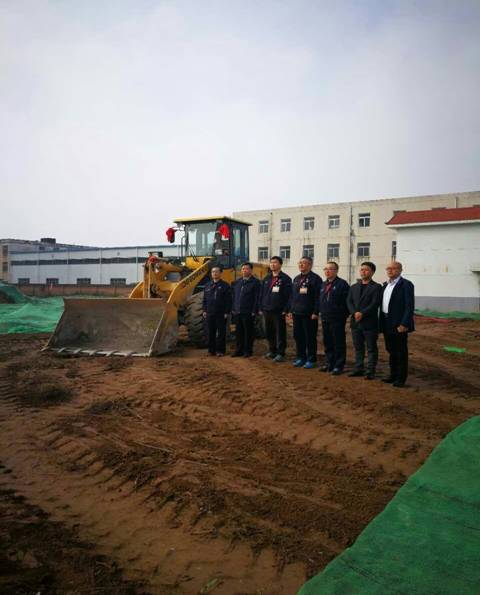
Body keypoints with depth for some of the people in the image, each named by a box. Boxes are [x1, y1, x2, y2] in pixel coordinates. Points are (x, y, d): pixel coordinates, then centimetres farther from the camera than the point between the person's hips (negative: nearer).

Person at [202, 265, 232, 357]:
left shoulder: (225, 285, -3)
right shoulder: (208, 285, 13)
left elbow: (228, 300, -6)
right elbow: (205, 300, 16)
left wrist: (227, 312, -11)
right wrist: (204, 310, 8)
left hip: (221, 314, -5)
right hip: (209, 314, 5)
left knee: (221, 333, 1)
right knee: (210, 333, 7)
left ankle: (220, 351, 9)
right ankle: (211, 350, 17)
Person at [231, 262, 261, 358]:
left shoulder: (255, 282, -4)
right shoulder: (237, 282, 13)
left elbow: (257, 298, -9)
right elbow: (234, 296, 16)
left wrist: (254, 311, -14)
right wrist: (233, 309, 9)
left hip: (248, 313, -5)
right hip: (237, 312, 5)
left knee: (248, 332, 3)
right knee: (238, 332, 10)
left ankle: (248, 351, 13)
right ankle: (238, 350, 19)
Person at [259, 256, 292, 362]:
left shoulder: (285, 279, -4)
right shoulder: (267, 278, 14)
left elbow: (288, 296, -9)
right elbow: (262, 294, 17)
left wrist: (285, 310, -14)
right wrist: (261, 307, 11)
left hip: (278, 311, -6)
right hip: (267, 310, 6)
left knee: (280, 333, -1)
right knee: (269, 332, 12)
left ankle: (280, 353, 6)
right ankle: (272, 351, 25)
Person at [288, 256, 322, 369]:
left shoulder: (315, 278, -7)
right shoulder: (296, 279, 16)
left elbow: (318, 297, -12)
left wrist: (315, 312, -17)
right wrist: (290, 310, 13)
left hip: (309, 314, -7)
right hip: (297, 313, 7)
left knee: (310, 337, 0)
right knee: (298, 336, 11)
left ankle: (311, 359, 11)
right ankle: (301, 357, 23)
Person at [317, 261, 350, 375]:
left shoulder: (342, 284, -9)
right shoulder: (323, 284, 14)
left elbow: (347, 301, -12)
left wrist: (344, 315, -13)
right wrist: (321, 311, 12)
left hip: (337, 319, -7)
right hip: (325, 319, 7)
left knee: (338, 343, 1)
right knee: (327, 343, 14)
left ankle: (338, 366, 9)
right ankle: (329, 363, 24)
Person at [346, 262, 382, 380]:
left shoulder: (376, 287, -1)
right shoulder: (354, 287, 15)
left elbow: (375, 304, -12)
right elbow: (349, 301, 6)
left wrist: (362, 313, -19)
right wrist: (354, 313, -12)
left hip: (370, 322, -5)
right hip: (355, 322, 5)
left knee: (371, 349, 2)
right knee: (358, 348, 13)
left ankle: (370, 372, 8)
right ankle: (358, 369, 22)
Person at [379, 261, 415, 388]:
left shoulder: (406, 285, -9)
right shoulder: (385, 285, 14)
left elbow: (409, 306, -15)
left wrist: (404, 324, -20)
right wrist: (381, 323, 11)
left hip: (399, 324, -7)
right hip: (387, 324, 7)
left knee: (401, 352, 2)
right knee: (391, 351, 16)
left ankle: (401, 378, 11)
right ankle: (393, 374, 27)